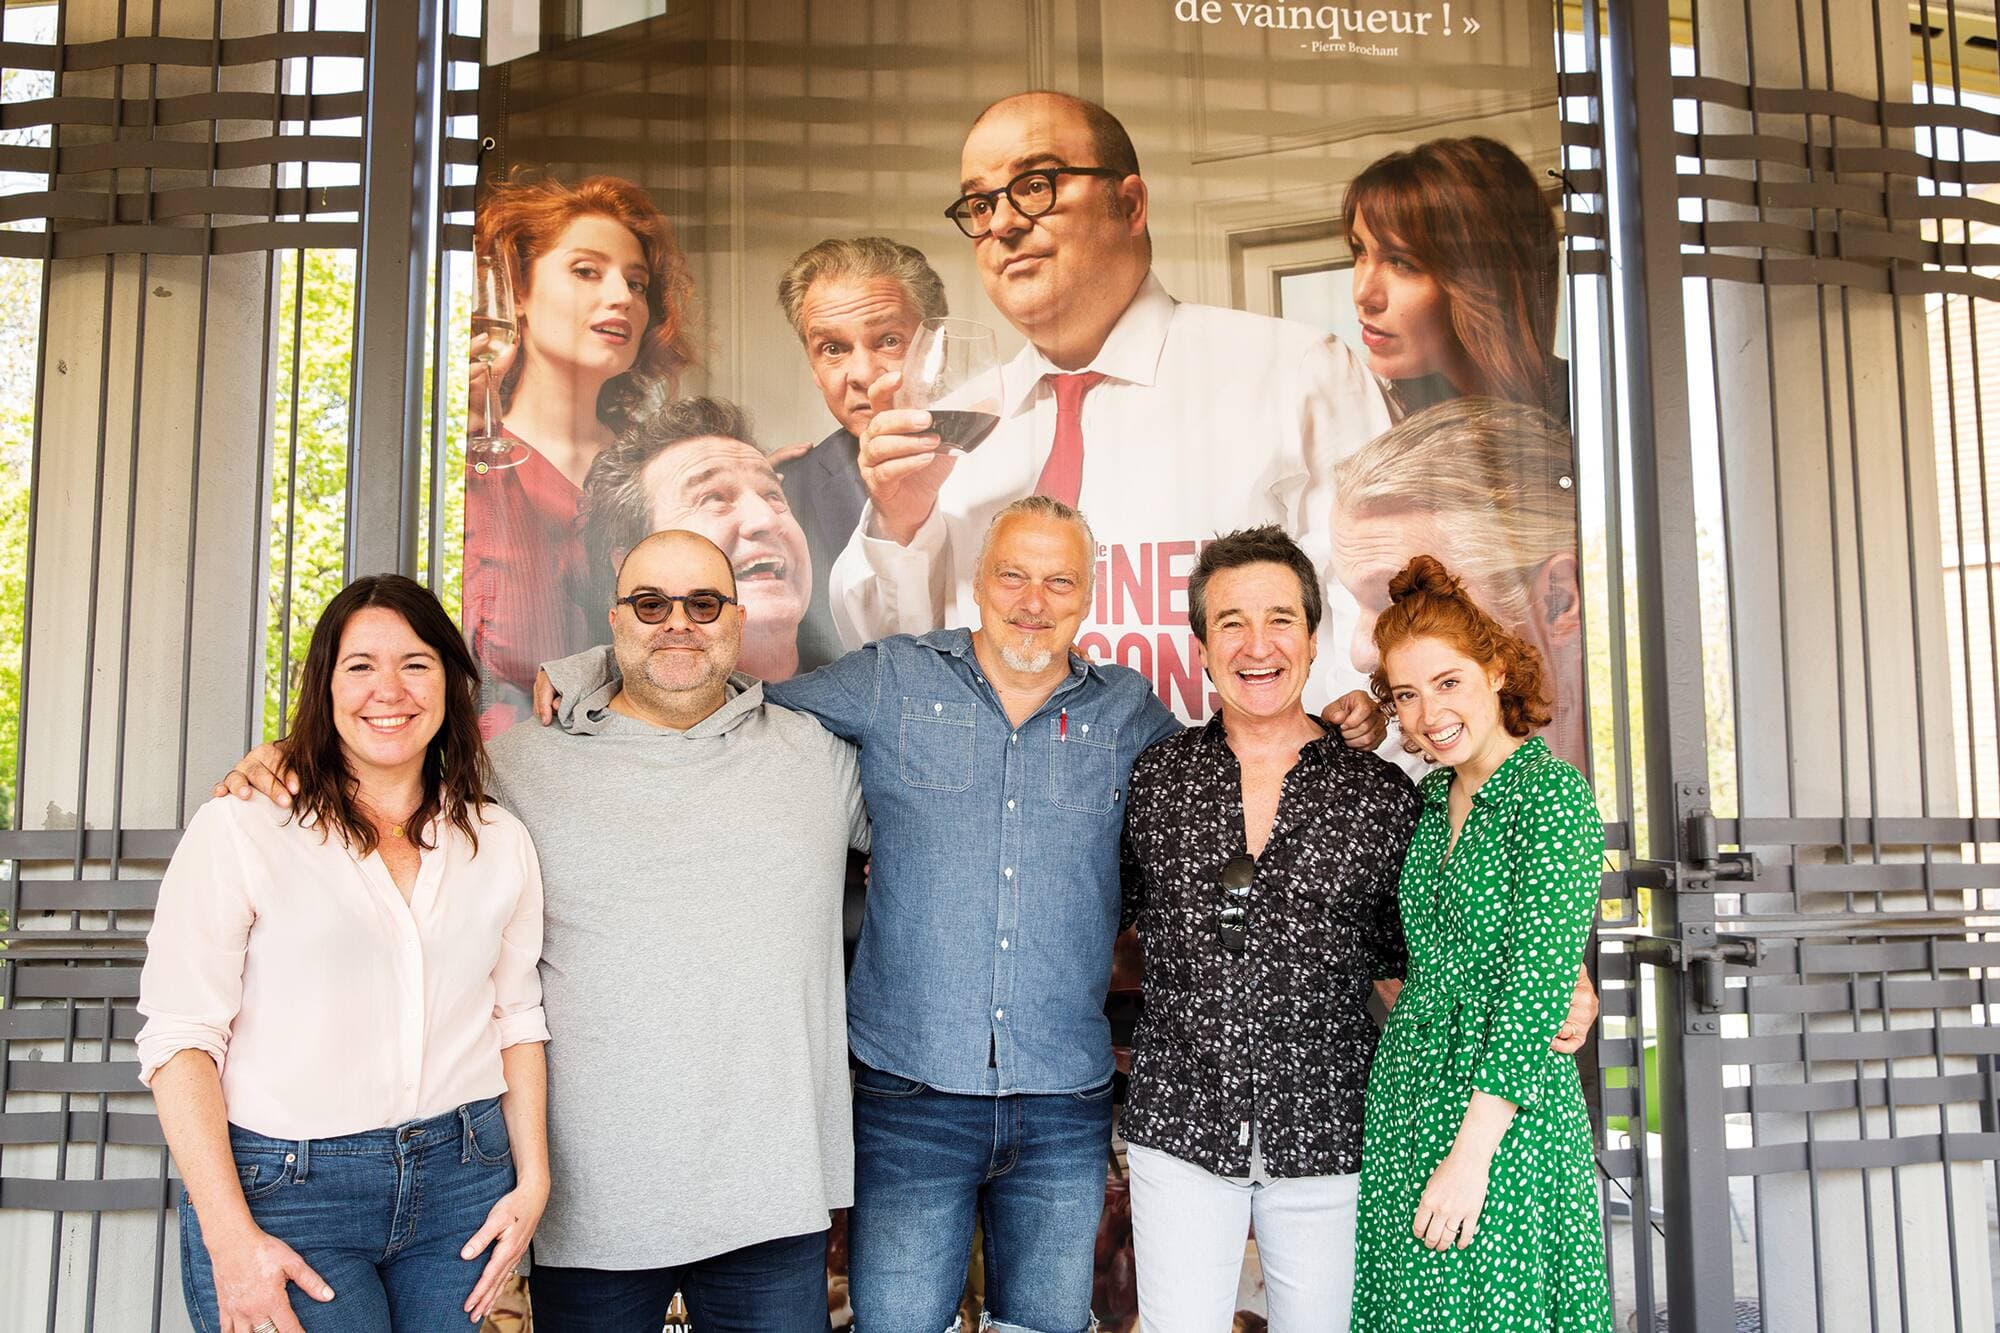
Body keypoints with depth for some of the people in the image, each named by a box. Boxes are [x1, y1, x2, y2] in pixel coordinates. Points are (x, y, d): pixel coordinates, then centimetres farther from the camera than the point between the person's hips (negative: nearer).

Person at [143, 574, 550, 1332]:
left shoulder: (500, 842, 7)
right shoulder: (239, 829, -5)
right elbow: (182, 1038, -8)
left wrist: (532, 1179, 4)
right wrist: (232, 1240, -13)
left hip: (463, 1183, 4)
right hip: (284, 1189, -3)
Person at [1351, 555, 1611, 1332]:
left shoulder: (1552, 793, -14)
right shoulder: (1433, 799, 8)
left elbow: (1538, 986, -18)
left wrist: (1471, 1151, -20)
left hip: (1506, 1113, -7)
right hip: (1404, 1092, 7)